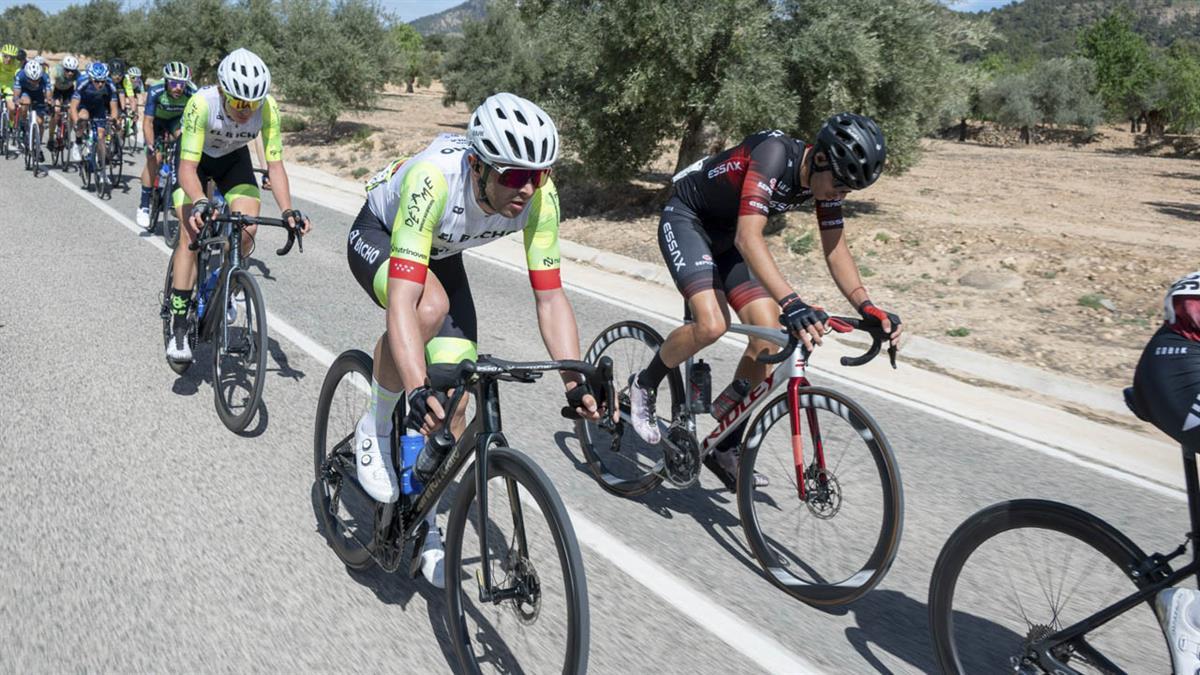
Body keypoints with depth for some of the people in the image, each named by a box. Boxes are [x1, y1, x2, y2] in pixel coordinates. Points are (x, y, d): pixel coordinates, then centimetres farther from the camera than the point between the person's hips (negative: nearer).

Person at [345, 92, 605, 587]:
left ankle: (423, 521, 14)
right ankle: (374, 429, -11)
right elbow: (402, 300, -47)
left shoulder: (539, 196, -29)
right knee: (430, 307, -38)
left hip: (441, 253, 4)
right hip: (377, 236, -4)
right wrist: (418, 391, -57)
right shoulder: (434, 179, -43)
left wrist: (577, 383, -34)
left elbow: (550, 296, -24)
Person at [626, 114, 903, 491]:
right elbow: (749, 237, -43)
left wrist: (866, 307, -18)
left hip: (725, 234, 7)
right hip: (685, 220, -7)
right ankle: (645, 385, 2)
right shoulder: (774, 153, -32)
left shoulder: (826, 178, -10)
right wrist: (792, 303, -54)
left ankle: (726, 449, 6)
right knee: (711, 324, -29)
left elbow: (835, 249, -4)